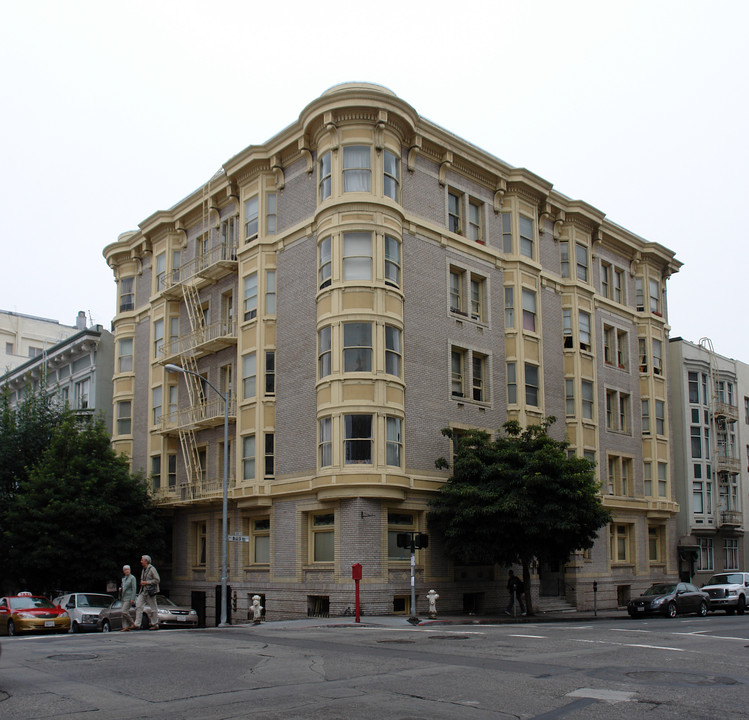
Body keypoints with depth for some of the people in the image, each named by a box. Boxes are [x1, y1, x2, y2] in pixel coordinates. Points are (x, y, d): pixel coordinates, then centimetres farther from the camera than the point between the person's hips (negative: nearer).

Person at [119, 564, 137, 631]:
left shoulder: (132, 577, -8)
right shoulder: (123, 578, 17)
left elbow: (134, 588, -13)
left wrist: (132, 599, -19)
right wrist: (120, 588, 5)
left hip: (129, 598, -8)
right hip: (123, 598, 8)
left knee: (124, 611, -16)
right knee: (124, 613, 4)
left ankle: (132, 624, -2)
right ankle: (125, 627, 5)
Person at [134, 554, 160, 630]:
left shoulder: (152, 569, -9)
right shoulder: (143, 570, 17)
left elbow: (157, 580, -15)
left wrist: (146, 582, -16)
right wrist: (142, 582, 8)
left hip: (150, 592, -8)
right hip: (143, 591, 8)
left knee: (153, 608, -1)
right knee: (138, 605, -3)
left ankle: (155, 625, 7)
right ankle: (137, 625, -3)